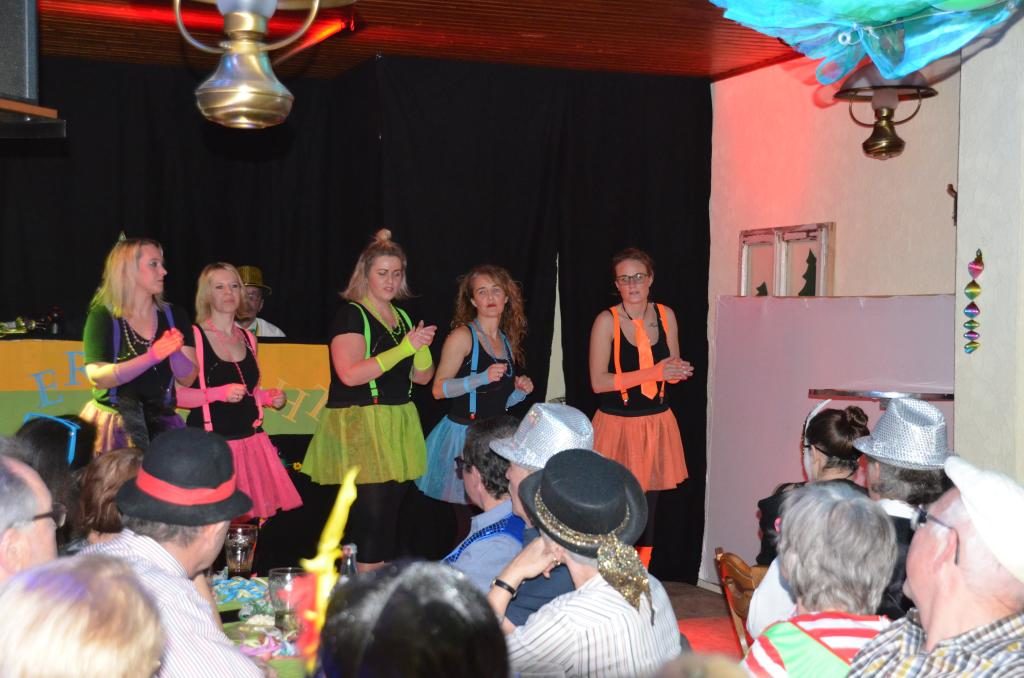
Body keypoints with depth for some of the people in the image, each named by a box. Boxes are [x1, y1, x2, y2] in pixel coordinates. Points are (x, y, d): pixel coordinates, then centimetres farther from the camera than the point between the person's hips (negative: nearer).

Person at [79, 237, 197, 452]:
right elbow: (98, 377, -14)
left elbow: (188, 378, 3)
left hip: (161, 425, 3)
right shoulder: (103, 316, -2)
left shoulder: (173, 315, 8)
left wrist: (175, 352, -17)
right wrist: (152, 357, -24)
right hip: (115, 427, -3)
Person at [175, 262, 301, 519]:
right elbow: (177, 394, -12)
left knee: (248, 517, 2)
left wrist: (270, 397, 7)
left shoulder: (248, 339, 13)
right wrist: (220, 393, -22)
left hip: (250, 439, 6)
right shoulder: (194, 337, -5)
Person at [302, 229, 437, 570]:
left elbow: (423, 376, 17)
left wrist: (423, 346, -4)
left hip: (398, 425, 7)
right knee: (370, 514, -12)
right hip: (359, 425, -7)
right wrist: (405, 347, -19)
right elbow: (350, 373, -19)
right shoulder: (351, 315, -5)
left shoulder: (403, 318, 16)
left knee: (390, 515, 7)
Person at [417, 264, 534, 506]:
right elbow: (439, 389, -12)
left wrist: (520, 392, 4)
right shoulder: (463, 336, -6)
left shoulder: (508, 341, 13)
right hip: (463, 435, -6)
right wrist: (482, 378, -21)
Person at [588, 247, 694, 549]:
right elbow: (598, 382, -15)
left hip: (657, 425, 4)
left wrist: (679, 371, -9)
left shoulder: (665, 315, 4)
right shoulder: (607, 320, -9)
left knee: (648, 510, 8)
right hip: (618, 425, -4)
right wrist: (653, 372, -20)